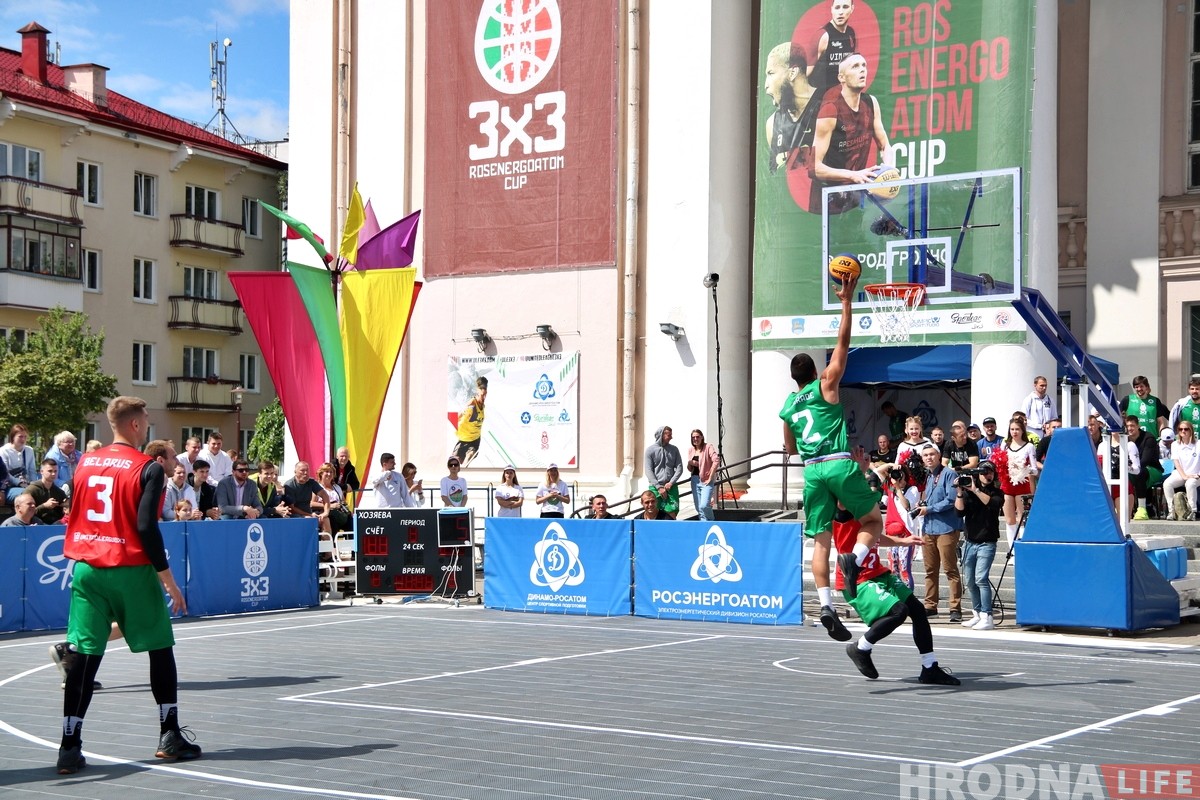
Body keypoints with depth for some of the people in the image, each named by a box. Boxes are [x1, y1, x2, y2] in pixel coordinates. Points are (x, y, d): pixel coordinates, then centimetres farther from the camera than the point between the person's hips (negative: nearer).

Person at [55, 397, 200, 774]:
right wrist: (168, 580, -11)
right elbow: (146, 527, -14)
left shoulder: (85, 463, 9)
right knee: (160, 649, 11)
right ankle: (170, 736, 13)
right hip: (131, 572, -4)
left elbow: (73, 517, 15)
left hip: (87, 569, 4)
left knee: (83, 655, 2)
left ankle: (70, 746, -4)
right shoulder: (148, 468, -7)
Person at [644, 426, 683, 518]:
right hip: (655, 487, -2)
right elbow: (648, 471, -2)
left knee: (672, 513, -6)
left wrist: (671, 483, -8)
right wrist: (658, 487, -11)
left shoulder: (674, 449, 10)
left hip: (671, 487, 2)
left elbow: (679, 468, 6)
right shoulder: (650, 450, 2)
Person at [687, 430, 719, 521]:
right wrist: (690, 463, -6)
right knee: (698, 508, 6)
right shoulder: (691, 450, 11)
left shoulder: (708, 446, -6)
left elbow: (716, 461, -18)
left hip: (706, 480, -6)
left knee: (704, 506, -19)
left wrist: (710, 478, -18)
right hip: (695, 480, 6)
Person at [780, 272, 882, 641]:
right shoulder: (826, 385, 2)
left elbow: (790, 449, 26)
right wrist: (846, 302, 3)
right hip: (841, 465, -4)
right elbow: (843, 343, 1)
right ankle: (855, 558, -18)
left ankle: (825, 606, -9)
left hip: (812, 471, 4)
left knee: (821, 541, 3)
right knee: (874, 521, 14)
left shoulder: (787, 406, 15)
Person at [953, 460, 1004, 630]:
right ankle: (977, 614, 20)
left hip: (986, 543, -4)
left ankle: (987, 617, -17)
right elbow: (959, 511, -2)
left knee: (981, 578, -16)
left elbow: (993, 503, -18)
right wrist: (960, 492, -13)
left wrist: (975, 490, -20)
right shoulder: (968, 492, 10)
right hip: (970, 542, 4)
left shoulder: (997, 492, 4)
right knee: (970, 581, 8)